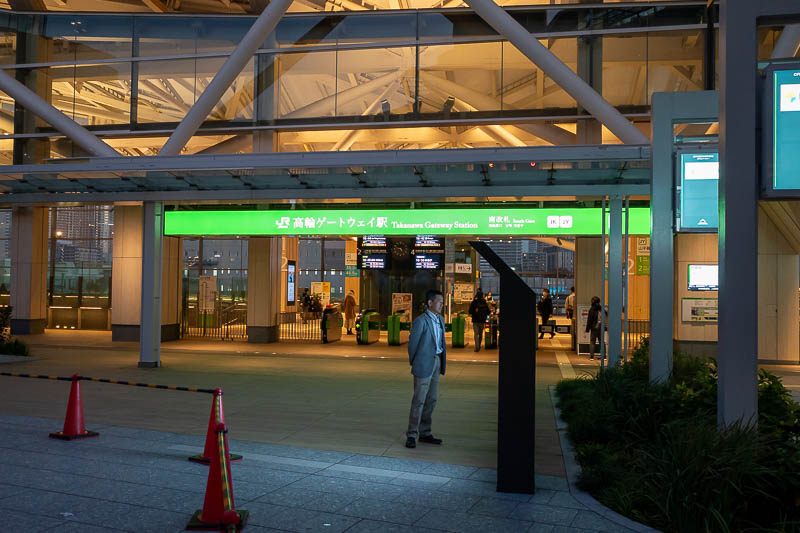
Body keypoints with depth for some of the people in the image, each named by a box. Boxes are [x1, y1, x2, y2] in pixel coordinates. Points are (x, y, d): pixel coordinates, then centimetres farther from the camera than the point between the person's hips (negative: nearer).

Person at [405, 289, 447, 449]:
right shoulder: (420, 321, -13)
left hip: (436, 362, 8)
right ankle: (411, 435, 4)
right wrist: (414, 363, 4)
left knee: (431, 399, 12)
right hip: (424, 364, -8)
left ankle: (425, 433, 21)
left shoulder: (440, 319, 11)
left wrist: (442, 363, 13)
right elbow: (412, 343, -7)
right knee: (419, 400, -4)